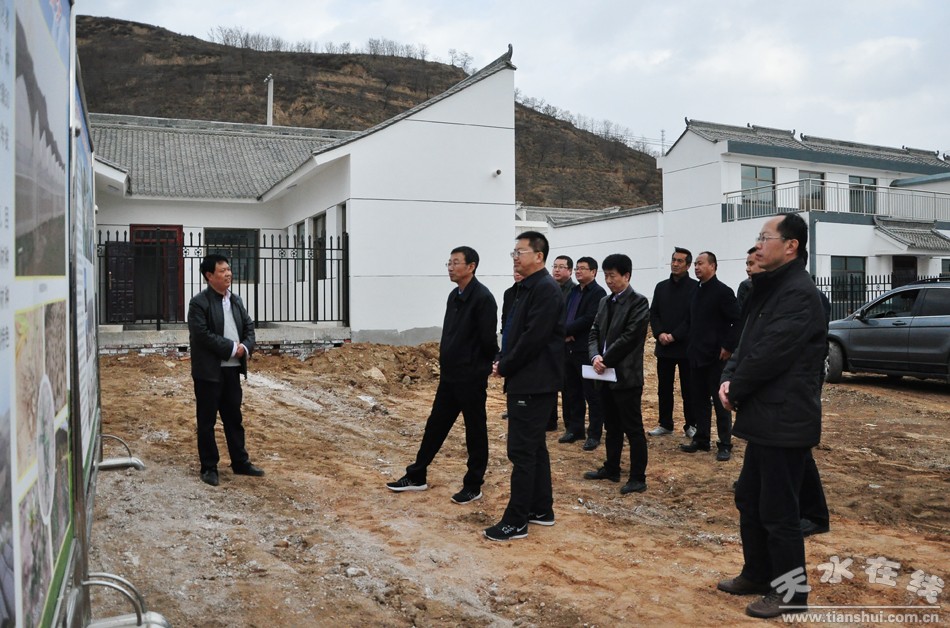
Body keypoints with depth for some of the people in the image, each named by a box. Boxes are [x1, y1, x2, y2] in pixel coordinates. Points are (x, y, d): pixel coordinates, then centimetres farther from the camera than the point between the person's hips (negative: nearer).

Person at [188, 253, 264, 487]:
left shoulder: (236, 300, 12)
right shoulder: (199, 303, -10)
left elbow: (249, 327, 12)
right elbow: (203, 335, -19)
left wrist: (245, 347, -8)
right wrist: (232, 348, -17)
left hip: (232, 369, 6)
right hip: (209, 371, -6)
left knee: (234, 418, 14)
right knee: (207, 421, 5)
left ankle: (240, 462, 24)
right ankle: (209, 468, 14)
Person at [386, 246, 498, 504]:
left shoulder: (482, 297, -16)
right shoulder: (454, 296, 10)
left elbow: (488, 339, -17)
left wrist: (481, 365, -3)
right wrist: (447, 361, 12)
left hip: (471, 377, -8)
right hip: (449, 376, 8)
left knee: (475, 432, 6)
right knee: (435, 426, 15)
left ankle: (473, 486, 18)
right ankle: (416, 476, 26)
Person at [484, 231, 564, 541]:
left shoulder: (546, 289, -16)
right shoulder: (527, 288, 15)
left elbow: (533, 338, -22)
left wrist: (505, 367, -12)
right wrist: (502, 361, 3)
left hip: (533, 383, -10)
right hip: (526, 381, 10)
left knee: (522, 451, -5)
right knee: (534, 447, 16)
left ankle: (516, 521, 2)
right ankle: (541, 509, 27)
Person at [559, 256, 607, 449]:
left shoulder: (598, 293, -8)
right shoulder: (573, 291, 16)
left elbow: (589, 318, -18)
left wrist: (565, 330, -13)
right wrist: (565, 333, -7)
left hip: (587, 350, -8)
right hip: (569, 348, 8)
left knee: (592, 394, 0)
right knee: (572, 392, 13)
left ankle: (594, 434, 7)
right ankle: (574, 429, 24)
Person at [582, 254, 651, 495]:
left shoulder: (638, 302, -10)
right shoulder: (604, 302, 13)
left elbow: (629, 337, -17)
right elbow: (595, 333, 9)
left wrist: (606, 360, -14)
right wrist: (596, 356, -10)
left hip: (626, 375, -7)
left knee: (633, 428, 0)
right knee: (612, 425, 18)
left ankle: (638, 478, 8)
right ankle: (611, 468, 30)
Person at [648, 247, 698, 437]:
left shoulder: (695, 287, -5)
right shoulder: (661, 287, 11)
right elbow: (653, 314, 8)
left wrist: (675, 336, -16)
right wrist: (659, 334, -9)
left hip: (686, 347, -4)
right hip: (664, 347, 4)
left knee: (688, 389, 5)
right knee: (664, 388, 9)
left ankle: (691, 425, 15)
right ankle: (665, 424, 19)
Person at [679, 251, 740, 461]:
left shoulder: (723, 291, -10)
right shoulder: (696, 292, 12)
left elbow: (738, 321, -14)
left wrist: (729, 347, -16)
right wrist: (691, 345, 14)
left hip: (716, 356, -7)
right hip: (696, 356, 7)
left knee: (720, 401, 0)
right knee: (699, 399, 12)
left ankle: (725, 445, 7)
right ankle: (701, 439, 21)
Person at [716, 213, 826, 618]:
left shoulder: (798, 293, -18)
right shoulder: (771, 288, 14)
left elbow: (770, 354, -24)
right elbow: (749, 344, 15)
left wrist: (735, 390, -10)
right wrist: (728, 378, -3)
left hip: (785, 420, -10)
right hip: (766, 417, 10)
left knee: (778, 510, 2)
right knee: (749, 499, 18)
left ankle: (791, 591, 18)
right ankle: (758, 574, 34)